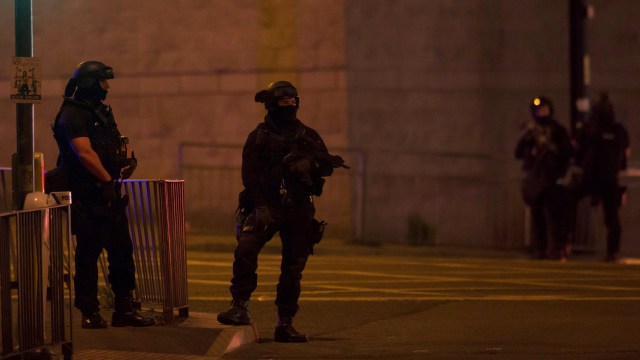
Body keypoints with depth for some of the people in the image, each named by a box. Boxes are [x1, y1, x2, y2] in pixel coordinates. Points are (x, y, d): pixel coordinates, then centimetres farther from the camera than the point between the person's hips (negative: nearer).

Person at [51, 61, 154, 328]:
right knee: (88, 253, -3)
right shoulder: (72, 115, -12)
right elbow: (85, 153, -22)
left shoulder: (101, 112, 18)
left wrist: (128, 158, 2)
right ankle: (90, 313, 3)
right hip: (88, 197, -9)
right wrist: (107, 180, -23)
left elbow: (115, 145, 23)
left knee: (121, 251, 10)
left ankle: (124, 309, 17)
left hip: (109, 195, 9)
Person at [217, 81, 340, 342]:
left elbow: (326, 166, 6)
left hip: (299, 210, 2)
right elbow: (249, 173, -3)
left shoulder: (308, 136, 12)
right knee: (245, 250, -24)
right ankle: (240, 307, -17)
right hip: (266, 207, -2)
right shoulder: (258, 137, 5)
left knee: (294, 267, 3)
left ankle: (285, 324, 10)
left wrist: (312, 164, -17)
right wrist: (260, 206, -15)